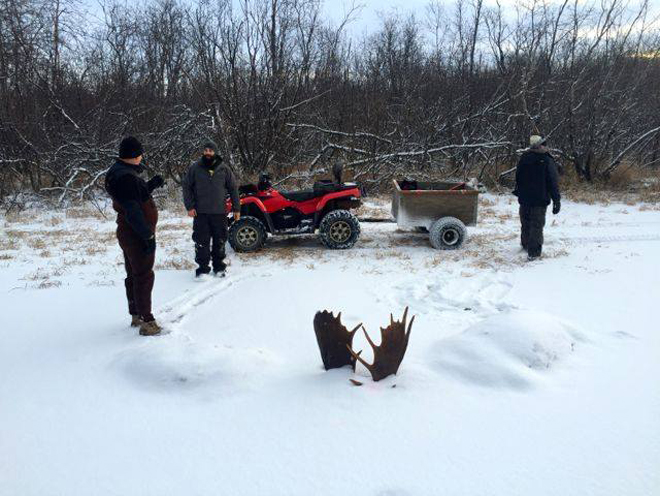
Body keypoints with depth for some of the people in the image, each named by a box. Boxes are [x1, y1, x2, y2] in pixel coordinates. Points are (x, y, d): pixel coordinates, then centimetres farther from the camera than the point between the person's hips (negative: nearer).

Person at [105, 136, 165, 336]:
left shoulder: (121, 171, 9)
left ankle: (136, 315, 32)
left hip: (129, 234, 10)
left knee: (134, 275, 19)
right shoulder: (126, 177, -23)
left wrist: (151, 184, 9)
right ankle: (147, 322, 2)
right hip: (137, 235, -10)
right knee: (144, 277, -4)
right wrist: (149, 236, -24)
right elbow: (133, 211, -27)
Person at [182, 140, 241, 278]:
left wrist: (236, 208, 6)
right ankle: (203, 268, 9)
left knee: (219, 241, 8)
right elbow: (186, 186, 5)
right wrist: (190, 206, -5)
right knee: (201, 241, 0)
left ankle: (219, 267, 21)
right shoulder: (195, 168, 1)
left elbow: (233, 189, 9)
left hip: (220, 212, 1)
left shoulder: (224, 169, 4)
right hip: (200, 212, -1)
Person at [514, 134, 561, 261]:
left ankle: (526, 245, 34)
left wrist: (517, 191, 26)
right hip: (540, 199, -4)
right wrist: (556, 201, -5)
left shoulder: (523, 158, 2)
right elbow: (553, 183, -9)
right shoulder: (548, 161, -11)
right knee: (537, 225, -1)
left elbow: (517, 178, 14)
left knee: (525, 223, 18)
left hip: (524, 198, 4)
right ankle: (533, 252, -4)